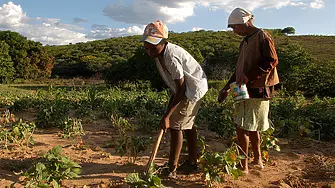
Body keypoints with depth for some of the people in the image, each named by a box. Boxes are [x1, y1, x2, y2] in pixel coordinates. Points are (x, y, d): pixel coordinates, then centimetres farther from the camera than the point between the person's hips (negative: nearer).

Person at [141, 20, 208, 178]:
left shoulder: (171, 57, -31)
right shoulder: (161, 53, -2)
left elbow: (181, 88, -29)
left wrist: (167, 115, -29)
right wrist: (170, 104, 13)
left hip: (193, 89, -10)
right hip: (188, 89, 10)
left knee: (175, 125, -9)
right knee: (187, 124, 19)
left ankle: (172, 169, -1)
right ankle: (192, 161, 34)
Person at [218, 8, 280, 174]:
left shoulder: (262, 36, -9)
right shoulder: (245, 41, 18)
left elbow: (272, 61, -18)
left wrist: (249, 76, -25)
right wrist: (227, 88, 16)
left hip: (257, 90, -9)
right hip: (246, 90, 9)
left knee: (242, 127, -8)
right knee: (251, 127, 16)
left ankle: (243, 167, 1)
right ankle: (258, 161, 29)